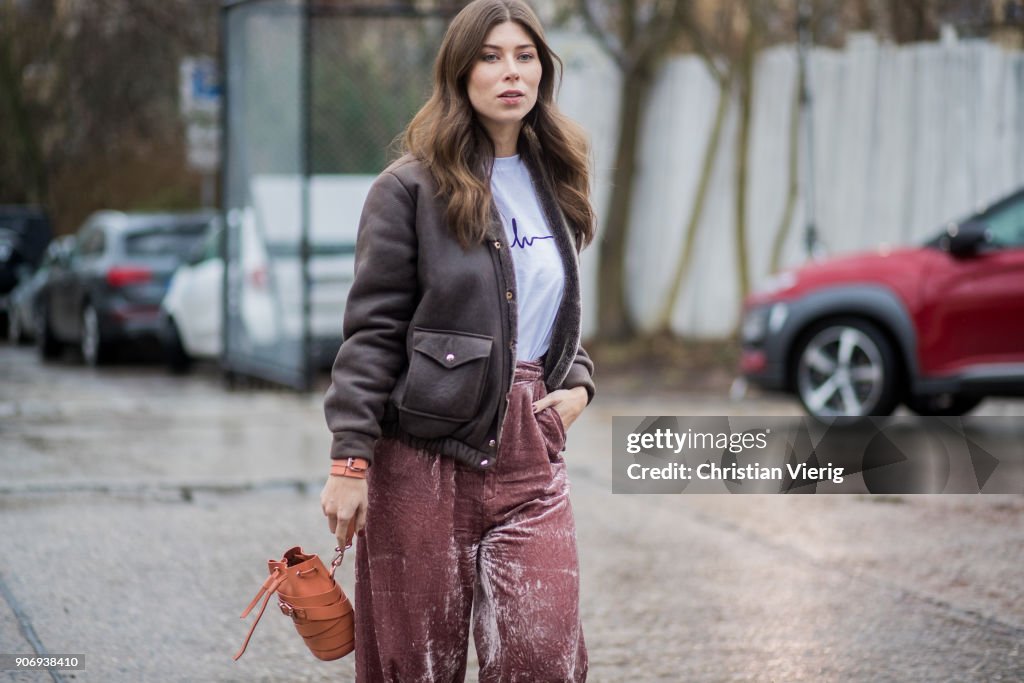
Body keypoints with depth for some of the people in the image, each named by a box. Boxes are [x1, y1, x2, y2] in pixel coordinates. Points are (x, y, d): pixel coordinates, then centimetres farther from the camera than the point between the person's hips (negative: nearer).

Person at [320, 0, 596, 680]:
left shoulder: (555, 188, 14)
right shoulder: (411, 187, -4)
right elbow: (372, 331, -7)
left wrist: (578, 382, 7)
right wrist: (350, 459, -14)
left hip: (531, 452, 4)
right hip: (425, 452, -4)